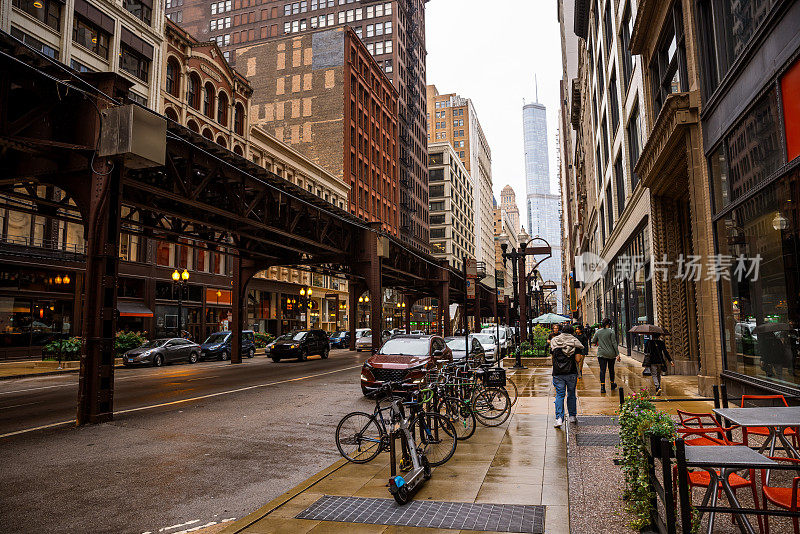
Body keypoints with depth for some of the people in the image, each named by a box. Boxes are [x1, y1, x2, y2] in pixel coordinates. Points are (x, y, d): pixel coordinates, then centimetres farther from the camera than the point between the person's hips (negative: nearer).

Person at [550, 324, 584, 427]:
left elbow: (552, 356, 9)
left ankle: (559, 418, -11)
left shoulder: (554, 342, 5)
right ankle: (572, 416, 24)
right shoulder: (574, 342, 0)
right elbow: (577, 359, -5)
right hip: (571, 372, 0)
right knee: (571, 394, 15)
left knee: (559, 395, 0)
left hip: (557, 373, 0)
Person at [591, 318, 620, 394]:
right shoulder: (611, 331, -7)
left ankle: (602, 387, -12)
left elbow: (593, 341, 9)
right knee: (611, 369, 16)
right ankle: (612, 384, 32)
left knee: (602, 370, -1)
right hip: (611, 354, -1)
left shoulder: (598, 332, 3)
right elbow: (614, 343, -10)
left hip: (601, 354, 1)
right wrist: (617, 354, -9)